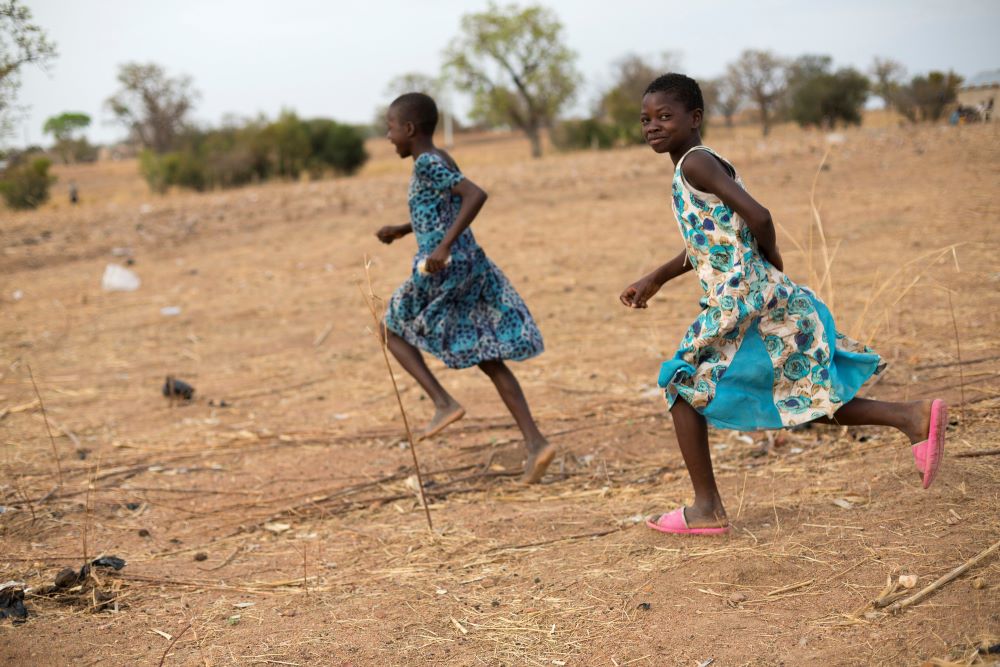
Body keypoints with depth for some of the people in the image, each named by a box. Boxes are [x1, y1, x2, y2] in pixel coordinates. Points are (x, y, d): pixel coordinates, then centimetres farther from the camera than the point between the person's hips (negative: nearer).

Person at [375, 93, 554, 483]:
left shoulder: (428, 163, -12)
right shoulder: (440, 161, 16)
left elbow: (476, 194, -25)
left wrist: (444, 246, -28)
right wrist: (402, 230, 28)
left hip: (444, 270, -9)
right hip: (472, 264, 9)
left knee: (392, 328, 15)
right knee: (487, 357, 8)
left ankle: (444, 403, 3)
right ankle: (535, 442, 0)